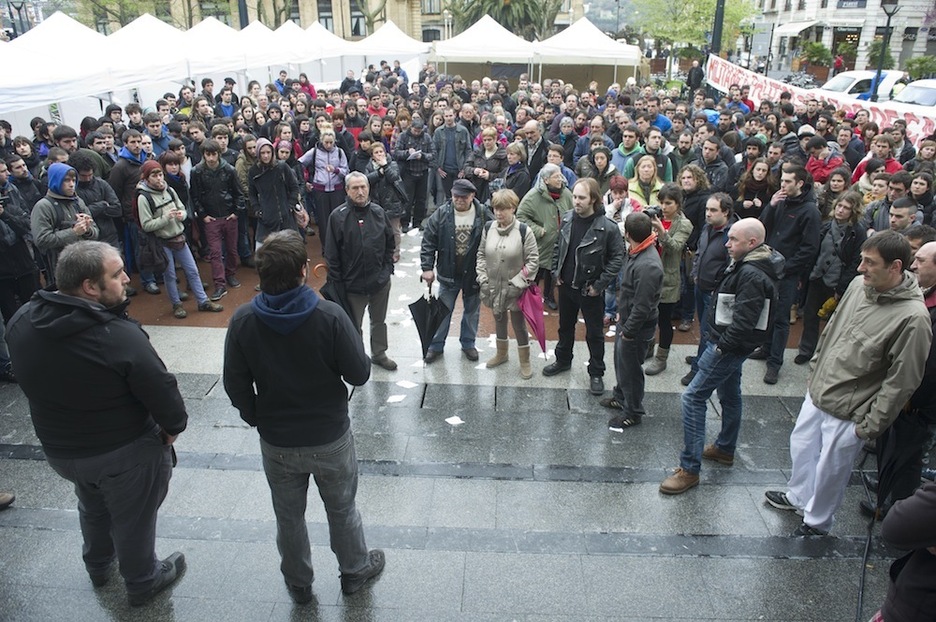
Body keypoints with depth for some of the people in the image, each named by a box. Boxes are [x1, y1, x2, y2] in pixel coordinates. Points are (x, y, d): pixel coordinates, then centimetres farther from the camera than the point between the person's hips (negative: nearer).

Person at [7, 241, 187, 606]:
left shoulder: (21, 322, -13)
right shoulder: (119, 336, -33)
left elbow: (32, 381, 2)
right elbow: (163, 394, -25)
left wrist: (67, 427, 12)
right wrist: (174, 427, -6)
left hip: (57, 448, 6)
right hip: (123, 453, -6)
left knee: (92, 506, 32)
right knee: (133, 518, 19)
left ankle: (98, 566, 57)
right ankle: (142, 583, 42)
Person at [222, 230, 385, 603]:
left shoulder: (243, 321, -17)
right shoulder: (330, 316, -26)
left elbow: (236, 385, -7)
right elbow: (359, 374, -16)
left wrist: (257, 419, 11)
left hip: (276, 443, 2)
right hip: (330, 439, -2)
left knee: (289, 516, 24)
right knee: (342, 510, 23)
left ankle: (298, 585, 45)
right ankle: (355, 571, 45)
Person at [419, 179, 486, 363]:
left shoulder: (483, 215, -11)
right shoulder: (441, 214, -9)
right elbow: (428, 243, -6)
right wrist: (427, 268, -11)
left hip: (474, 273, 0)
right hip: (448, 272, 0)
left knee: (472, 310, 17)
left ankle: (468, 343, 36)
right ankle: (436, 345, 27)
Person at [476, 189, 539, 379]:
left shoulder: (524, 231, -16)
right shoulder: (488, 228, -4)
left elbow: (533, 260, -12)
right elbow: (481, 254, 6)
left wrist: (517, 282, -15)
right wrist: (482, 278, -2)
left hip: (515, 288, -4)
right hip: (493, 286, 4)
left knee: (519, 324, 6)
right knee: (499, 320, 22)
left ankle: (525, 362, 24)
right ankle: (501, 354, 43)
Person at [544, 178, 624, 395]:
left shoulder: (607, 226, -20)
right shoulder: (567, 218, -4)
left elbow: (618, 257, -15)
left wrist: (600, 284, -16)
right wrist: (556, 272, 3)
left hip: (590, 290, -5)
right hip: (566, 285, 5)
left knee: (594, 333, 9)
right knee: (565, 326, 23)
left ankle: (596, 373, 25)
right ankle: (563, 360, 44)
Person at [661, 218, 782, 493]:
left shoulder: (752, 275, -25)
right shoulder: (747, 265, 8)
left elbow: (744, 322, -30)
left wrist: (722, 347, -20)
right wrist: (721, 344, 10)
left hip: (729, 347, -11)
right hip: (730, 345, 11)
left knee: (693, 398, -9)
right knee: (730, 395, 23)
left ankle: (690, 468, -4)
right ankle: (725, 449, 41)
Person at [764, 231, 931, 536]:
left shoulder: (913, 318, -25)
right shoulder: (858, 285, -5)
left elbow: (901, 382, -20)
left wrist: (870, 425, -15)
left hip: (847, 414, -7)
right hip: (816, 393, 7)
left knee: (829, 470, 12)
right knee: (801, 447, 25)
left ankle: (816, 522, 38)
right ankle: (797, 497, 51)